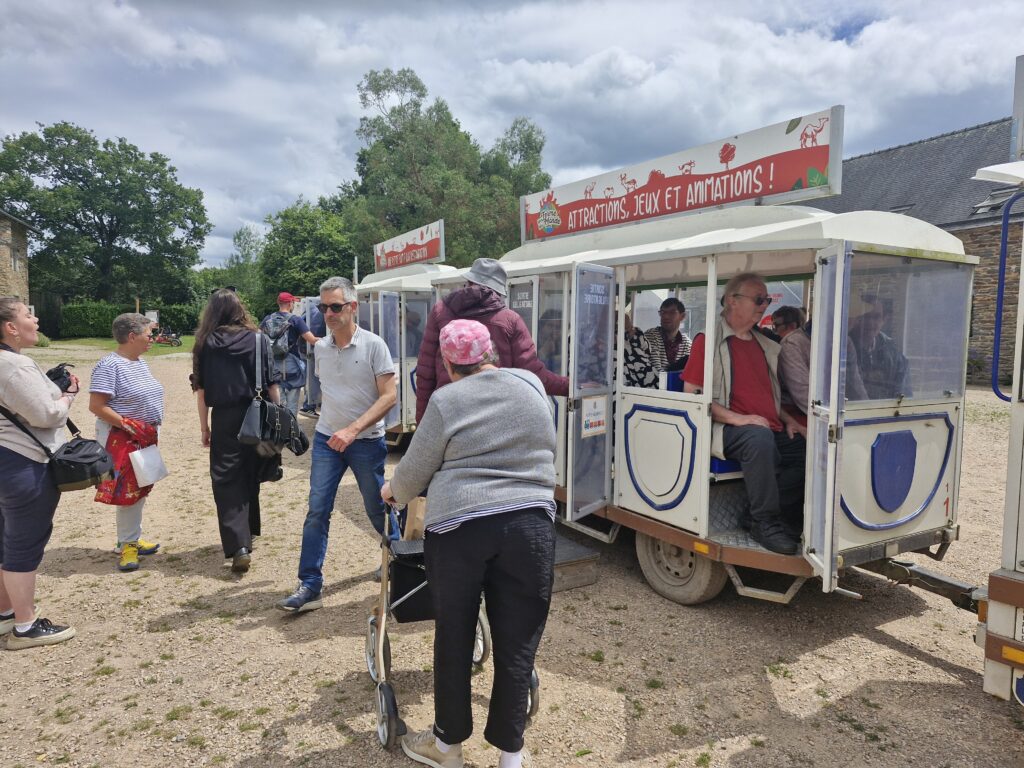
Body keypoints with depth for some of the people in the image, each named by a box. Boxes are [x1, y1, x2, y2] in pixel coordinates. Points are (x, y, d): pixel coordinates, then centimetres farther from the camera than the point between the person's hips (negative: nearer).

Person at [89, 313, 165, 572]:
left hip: (145, 438, 9)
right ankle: (127, 545, 9)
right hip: (122, 440, -9)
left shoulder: (140, 362, 10)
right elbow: (96, 406, -20)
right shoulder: (109, 366, -17)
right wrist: (129, 425, -23)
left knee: (139, 491, 14)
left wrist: (149, 429, 14)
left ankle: (131, 539, 26)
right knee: (128, 492, -4)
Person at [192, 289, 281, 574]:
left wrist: (204, 426, 8)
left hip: (224, 419, -2)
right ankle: (248, 532, 33)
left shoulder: (205, 343, -1)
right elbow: (272, 384, -1)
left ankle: (239, 546, -10)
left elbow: (201, 389, 0)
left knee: (227, 481, 2)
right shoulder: (258, 340, -1)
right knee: (250, 477, 18)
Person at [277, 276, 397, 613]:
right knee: (317, 511, -2)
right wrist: (329, 423, 13)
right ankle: (310, 585, 4)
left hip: (366, 441, -4)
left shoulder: (373, 345, -12)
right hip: (326, 438, 4)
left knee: (377, 508, 11)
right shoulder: (320, 348, 4)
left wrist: (353, 429, -24)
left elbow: (389, 396, -16)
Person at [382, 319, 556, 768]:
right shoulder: (531, 385, 8)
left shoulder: (446, 401, -2)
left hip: (459, 526, -2)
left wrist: (393, 492, 25)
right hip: (531, 524, 3)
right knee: (517, 642, 10)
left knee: (454, 637, 14)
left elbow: (415, 469, 5)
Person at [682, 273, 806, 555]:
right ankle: (765, 523, -22)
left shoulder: (764, 346, 23)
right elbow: (691, 394, -9)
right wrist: (737, 418, -19)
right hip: (727, 431, -7)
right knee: (759, 438, -38)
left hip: (771, 430, 7)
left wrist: (788, 421, 12)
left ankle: (785, 521, -3)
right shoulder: (708, 341, -1)